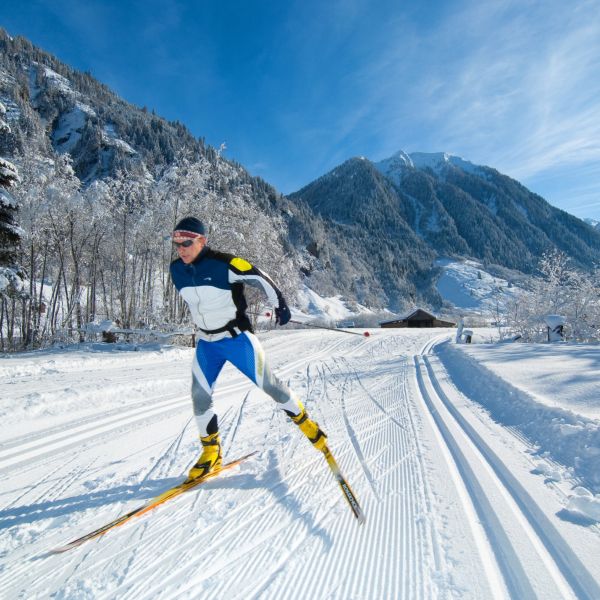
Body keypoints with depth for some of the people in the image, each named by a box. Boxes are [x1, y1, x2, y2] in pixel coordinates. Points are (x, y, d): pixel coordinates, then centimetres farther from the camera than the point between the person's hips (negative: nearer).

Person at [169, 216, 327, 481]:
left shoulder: (223, 263, -22)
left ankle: (303, 421, 24)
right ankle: (211, 452, 22)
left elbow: (259, 278, -13)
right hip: (206, 343, 6)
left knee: (268, 385, 1)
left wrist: (280, 305, -6)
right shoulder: (177, 270, -2)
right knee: (199, 396, 2)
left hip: (237, 337, -5)